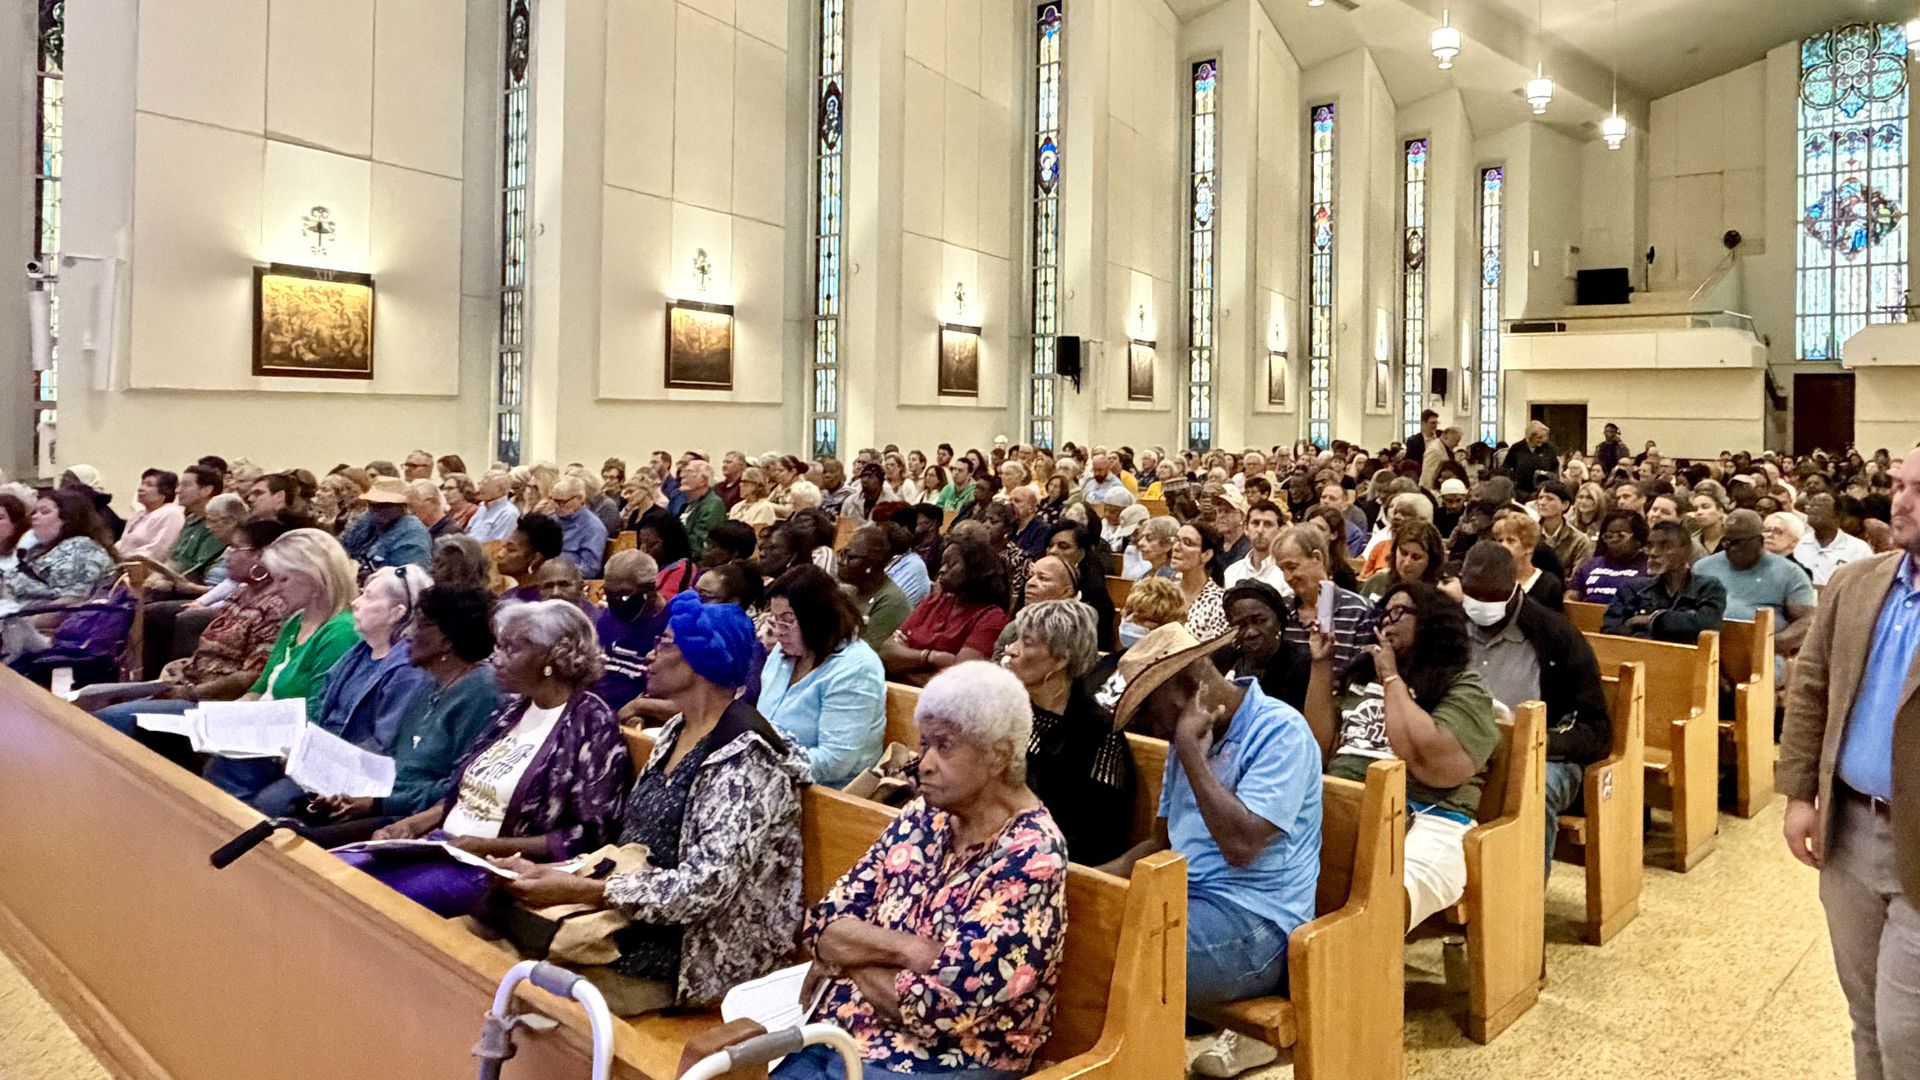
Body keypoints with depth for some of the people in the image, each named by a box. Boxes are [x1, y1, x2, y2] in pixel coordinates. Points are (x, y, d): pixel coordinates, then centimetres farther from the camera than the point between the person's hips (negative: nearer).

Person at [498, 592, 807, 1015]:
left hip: (699, 950, -8)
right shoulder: (676, 731, 9)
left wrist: (579, 890, -23)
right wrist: (559, 873, -4)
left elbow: (703, 887, -25)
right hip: (638, 915, 8)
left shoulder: (745, 757, -19)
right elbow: (639, 844, 12)